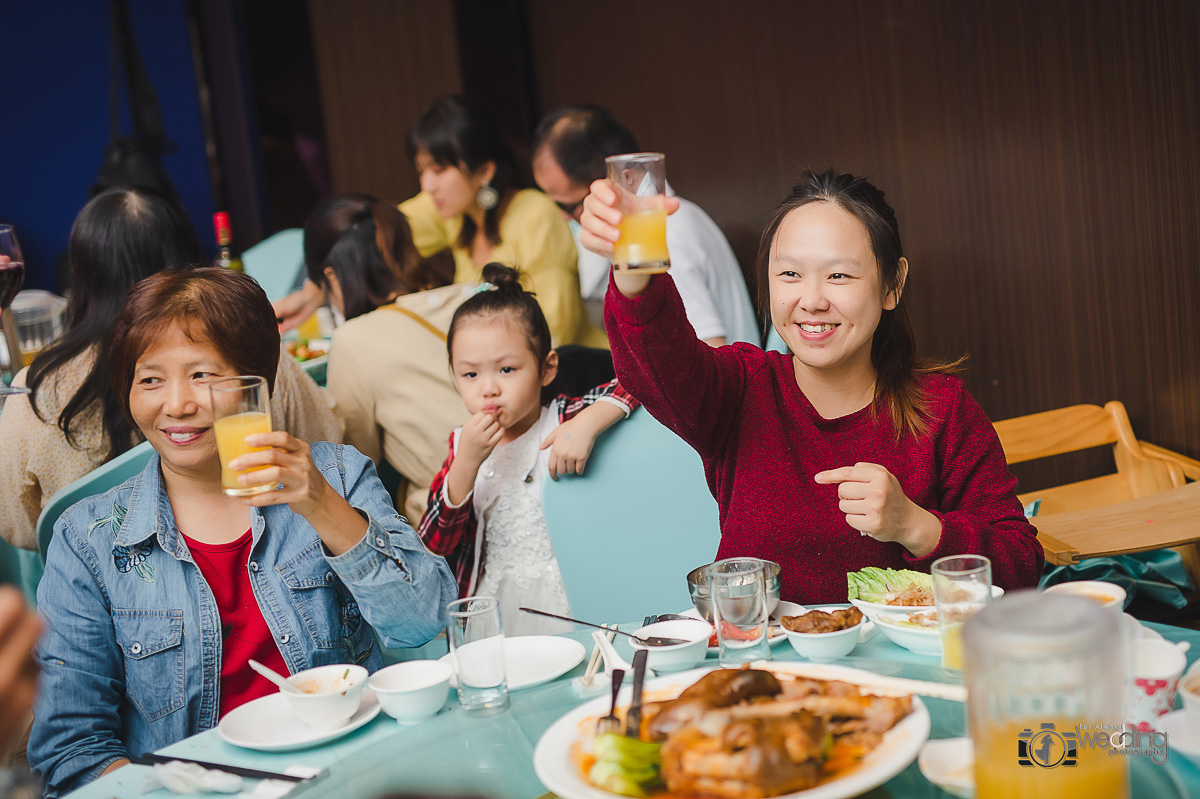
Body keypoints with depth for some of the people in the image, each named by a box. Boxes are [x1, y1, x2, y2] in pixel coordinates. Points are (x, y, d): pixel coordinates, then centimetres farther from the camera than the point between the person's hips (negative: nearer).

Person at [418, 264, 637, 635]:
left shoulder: (564, 420, 1)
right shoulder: (462, 444, 9)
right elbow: (435, 544, 1)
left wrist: (585, 425, -22)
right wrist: (466, 464, -11)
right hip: (490, 605, 4)